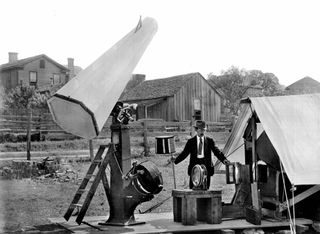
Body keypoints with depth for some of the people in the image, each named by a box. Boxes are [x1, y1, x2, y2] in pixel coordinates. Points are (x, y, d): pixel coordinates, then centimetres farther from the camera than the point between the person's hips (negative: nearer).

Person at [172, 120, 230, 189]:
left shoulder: (209, 141, 6)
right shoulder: (191, 141, 6)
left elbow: (217, 151, -2)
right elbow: (184, 153, 3)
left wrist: (224, 159, -20)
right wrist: (176, 159, -13)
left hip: (206, 167, 0)